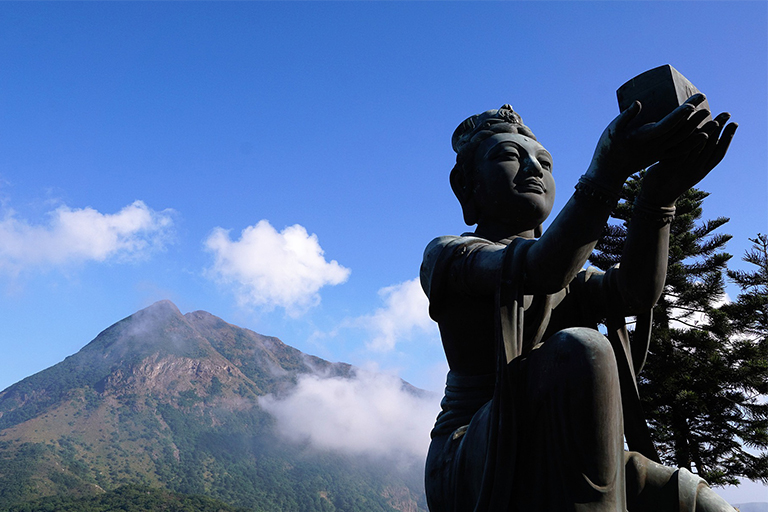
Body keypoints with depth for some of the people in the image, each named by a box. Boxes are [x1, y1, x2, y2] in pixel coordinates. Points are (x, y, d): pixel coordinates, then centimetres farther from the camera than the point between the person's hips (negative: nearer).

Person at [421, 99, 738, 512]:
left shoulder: (571, 279, 18)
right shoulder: (445, 255, 0)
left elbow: (636, 292, -6)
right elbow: (539, 269, -21)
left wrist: (658, 197, -23)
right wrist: (606, 172, -35)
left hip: (557, 469, 5)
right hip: (472, 469, -5)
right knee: (580, 350, -29)